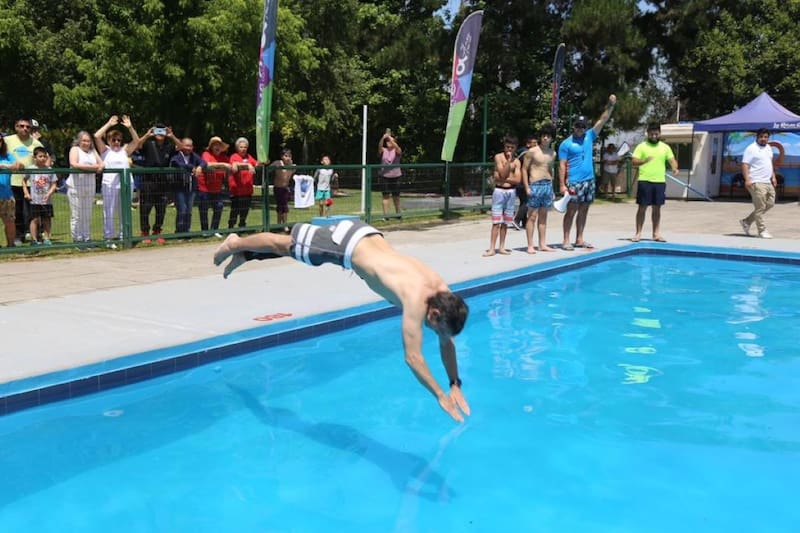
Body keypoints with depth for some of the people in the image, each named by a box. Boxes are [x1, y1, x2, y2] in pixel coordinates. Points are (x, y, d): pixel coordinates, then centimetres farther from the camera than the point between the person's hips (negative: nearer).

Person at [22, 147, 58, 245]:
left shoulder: (49, 170, 1)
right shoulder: (30, 169, -1)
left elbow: (54, 184, 1)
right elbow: (24, 181, 9)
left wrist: (49, 193, -13)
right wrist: (26, 193, 0)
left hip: (47, 201, 1)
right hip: (35, 200, -1)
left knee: (46, 219, 6)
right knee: (35, 219, -1)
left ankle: (46, 238, 15)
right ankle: (34, 239, 2)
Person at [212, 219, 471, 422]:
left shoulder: (443, 293, -13)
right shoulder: (417, 299, -35)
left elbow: (447, 342, 0)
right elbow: (412, 357, -35)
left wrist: (455, 385, -1)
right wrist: (440, 396, -32)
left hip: (366, 235, 6)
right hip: (346, 242, -6)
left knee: (290, 248, 26)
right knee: (284, 246, 18)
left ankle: (244, 254, 48)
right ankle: (235, 244, 43)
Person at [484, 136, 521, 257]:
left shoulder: (516, 161, 6)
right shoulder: (498, 157, -1)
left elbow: (517, 179, -4)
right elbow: (503, 174, -12)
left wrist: (503, 179, -11)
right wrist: (508, 161, -13)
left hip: (511, 192, 3)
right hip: (499, 191, -3)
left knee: (506, 222, 7)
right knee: (496, 221, -6)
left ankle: (502, 247, 15)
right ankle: (491, 249, -5)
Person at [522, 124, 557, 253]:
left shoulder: (552, 153, 11)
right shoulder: (532, 151, -7)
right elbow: (524, 169, -6)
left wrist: (551, 188, 16)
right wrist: (527, 187, -13)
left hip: (548, 185, 6)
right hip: (535, 185, -6)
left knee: (543, 216, 10)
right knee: (532, 216, -3)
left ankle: (542, 244, 15)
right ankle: (530, 246, -1)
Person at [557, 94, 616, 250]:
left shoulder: (589, 137, 10)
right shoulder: (566, 144, -4)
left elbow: (602, 120, 7)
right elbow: (562, 165, -8)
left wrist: (611, 105, -4)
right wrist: (562, 184, -15)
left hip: (589, 180, 6)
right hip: (574, 182, -5)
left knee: (584, 210, 9)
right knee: (571, 211, -5)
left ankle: (579, 240, 16)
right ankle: (566, 240, 0)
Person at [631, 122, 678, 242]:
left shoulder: (665, 147, 10)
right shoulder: (642, 146, 1)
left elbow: (672, 160, 7)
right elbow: (633, 162, -6)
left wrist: (674, 167, -15)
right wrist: (644, 161, -26)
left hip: (660, 181, 3)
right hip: (645, 181, -3)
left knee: (657, 208, 8)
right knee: (642, 207, 0)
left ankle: (656, 234, 14)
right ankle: (638, 233, 4)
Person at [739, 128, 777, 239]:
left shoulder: (768, 148, 17)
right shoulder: (751, 149, -9)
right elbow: (745, 165, -15)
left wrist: (773, 177, 19)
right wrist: (747, 179, -25)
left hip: (768, 182, 9)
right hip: (756, 183, -9)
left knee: (770, 204, 11)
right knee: (760, 207, -7)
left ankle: (747, 221, 19)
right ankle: (762, 230, 0)